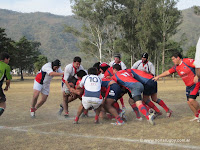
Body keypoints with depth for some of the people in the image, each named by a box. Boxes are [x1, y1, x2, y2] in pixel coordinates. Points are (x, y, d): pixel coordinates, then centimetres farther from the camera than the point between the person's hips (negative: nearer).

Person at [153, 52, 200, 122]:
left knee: (191, 99, -19)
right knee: (189, 102, 3)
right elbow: (167, 72, 18)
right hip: (188, 86, 8)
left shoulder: (187, 61, -15)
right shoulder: (176, 67, 9)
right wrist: (158, 76, 19)